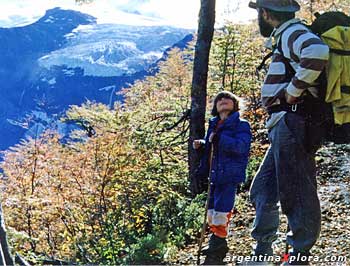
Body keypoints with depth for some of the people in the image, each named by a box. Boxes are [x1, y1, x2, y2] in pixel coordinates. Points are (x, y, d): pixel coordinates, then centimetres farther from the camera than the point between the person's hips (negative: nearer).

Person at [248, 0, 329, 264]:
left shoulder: (293, 33, -8)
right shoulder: (286, 37, 24)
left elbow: (318, 52, -30)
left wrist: (294, 89, -21)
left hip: (292, 121, -11)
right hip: (283, 128, 11)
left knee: (296, 192, -7)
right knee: (262, 190, 13)